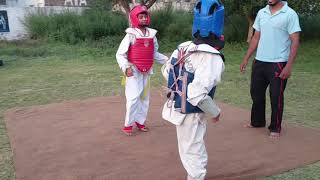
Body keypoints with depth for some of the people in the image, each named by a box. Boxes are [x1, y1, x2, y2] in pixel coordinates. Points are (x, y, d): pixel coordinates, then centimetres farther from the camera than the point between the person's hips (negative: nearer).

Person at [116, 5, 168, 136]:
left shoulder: (152, 34, 4)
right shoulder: (131, 35, -11)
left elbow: (154, 53, 14)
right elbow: (120, 54, -11)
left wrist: (167, 60, 1)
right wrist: (126, 67, -26)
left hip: (146, 71, 6)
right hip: (134, 71, -6)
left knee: (144, 97, 13)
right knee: (133, 98, -9)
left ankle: (140, 121, 27)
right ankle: (128, 125, 4)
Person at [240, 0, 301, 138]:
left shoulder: (290, 14, -7)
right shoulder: (261, 13, 9)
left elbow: (295, 42, -10)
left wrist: (289, 66, -18)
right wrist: (246, 59, 10)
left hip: (278, 64, -5)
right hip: (259, 62, 6)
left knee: (276, 97, 4)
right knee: (256, 93, 15)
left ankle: (275, 128, 20)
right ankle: (257, 121, 34)